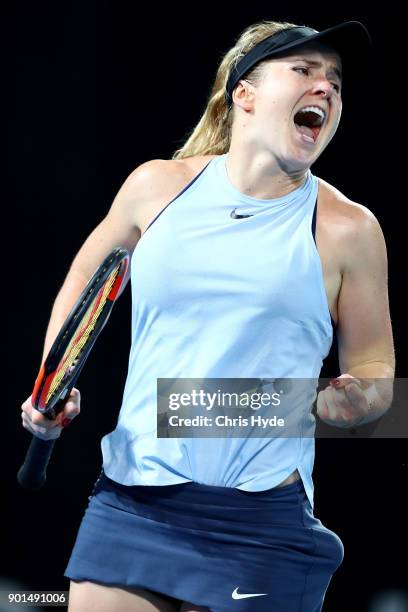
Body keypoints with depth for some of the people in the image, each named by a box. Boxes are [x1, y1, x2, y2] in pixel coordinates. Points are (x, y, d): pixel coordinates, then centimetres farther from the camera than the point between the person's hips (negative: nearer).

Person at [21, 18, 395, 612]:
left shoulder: (346, 228, 0)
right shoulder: (158, 185, 6)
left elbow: (375, 371, 8)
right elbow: (87, 275, 24)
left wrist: (354, 398, -15)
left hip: (259, 524, -2)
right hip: (129, 502, 2)